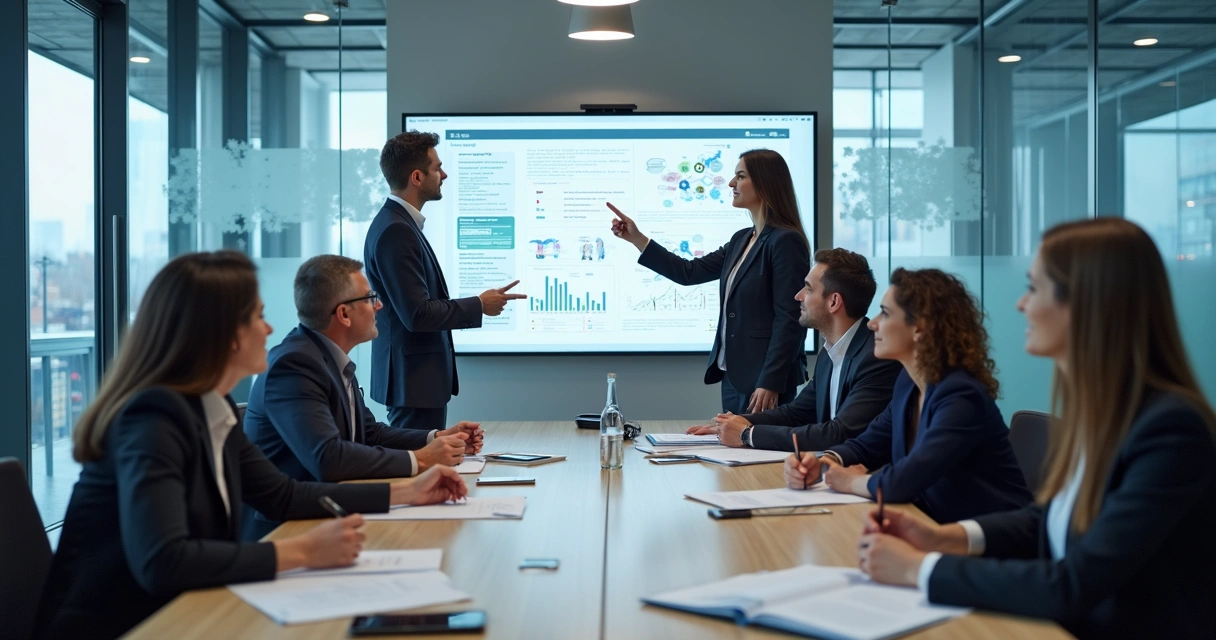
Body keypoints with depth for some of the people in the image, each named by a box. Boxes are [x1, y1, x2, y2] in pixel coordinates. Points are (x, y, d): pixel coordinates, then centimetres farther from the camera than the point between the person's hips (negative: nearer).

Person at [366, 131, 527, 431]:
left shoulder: (400, 223, 12)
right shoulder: (395, 231, -19)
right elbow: (416, 314, -23)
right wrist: (479, 306, -12)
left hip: (419, 376, 10)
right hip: (415, 380, -10)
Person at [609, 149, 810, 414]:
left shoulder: (786, 241, -14)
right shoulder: (741, 240, 13)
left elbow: (789, 319, -18)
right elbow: (691, 272, 15)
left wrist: (770, 383, -22)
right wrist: (637, 239, 10)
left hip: (764, 379, -9)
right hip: (733, 374, 9)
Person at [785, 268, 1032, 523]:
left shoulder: (961, 396, -24)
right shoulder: (908, 383, 3)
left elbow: (901, 483, -32)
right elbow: (867, 445, 14)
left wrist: (850, 481, -12)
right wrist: (821, 464, -5)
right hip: (937, 523, 7)